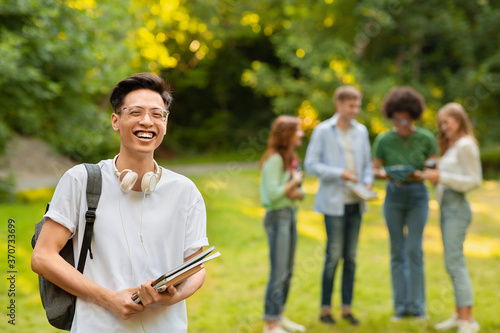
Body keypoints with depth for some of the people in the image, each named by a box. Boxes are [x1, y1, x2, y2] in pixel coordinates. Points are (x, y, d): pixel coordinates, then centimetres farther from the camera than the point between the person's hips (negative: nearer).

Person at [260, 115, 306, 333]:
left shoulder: (291, 158, 12)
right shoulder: (274, 159, -15)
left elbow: (299, 192, 15)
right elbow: (273, 194, -21)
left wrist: (296, 192, -8)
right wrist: (294, 182, -9)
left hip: (290, 214, 9)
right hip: (277, 217, -9)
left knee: (288, 271, 14)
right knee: (278, 272, -6)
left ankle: (279, 316, 26)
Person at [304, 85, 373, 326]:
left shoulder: (361, 131, 11)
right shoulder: (322, 131, -3)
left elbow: (367, 163, 16)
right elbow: (311, 164, -7)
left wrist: (368, 181, -3)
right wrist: (339, 173, -15)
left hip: (356, 202, 5)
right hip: (333, 202, -4)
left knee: (350, 257, 8)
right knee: (334, 256, -4)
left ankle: (347, 308, 17)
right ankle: (325, 309, 8)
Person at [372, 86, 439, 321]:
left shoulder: (426, 139, -6)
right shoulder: (383, 140, -4)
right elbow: (375, 169, 1)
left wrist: (420, 174, -20)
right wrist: (387, 174, -20)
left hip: (417, 195, -1)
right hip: (394, 196, 1)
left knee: (414, 250, -6)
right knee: (397, 251, 5)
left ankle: (417, 305, 5)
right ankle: (401, 305, 12)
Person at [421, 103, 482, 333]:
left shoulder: (465, 145, -9)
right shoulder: (451, 146, 18)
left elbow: (474, 180, -14)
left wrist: (442, 177, -17)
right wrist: (433, 175, 4)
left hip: (457, 208, -9)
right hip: (446, 208, 9)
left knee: (454, 262, -13)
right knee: (453, 263, 10)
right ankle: (459, 314, 16)